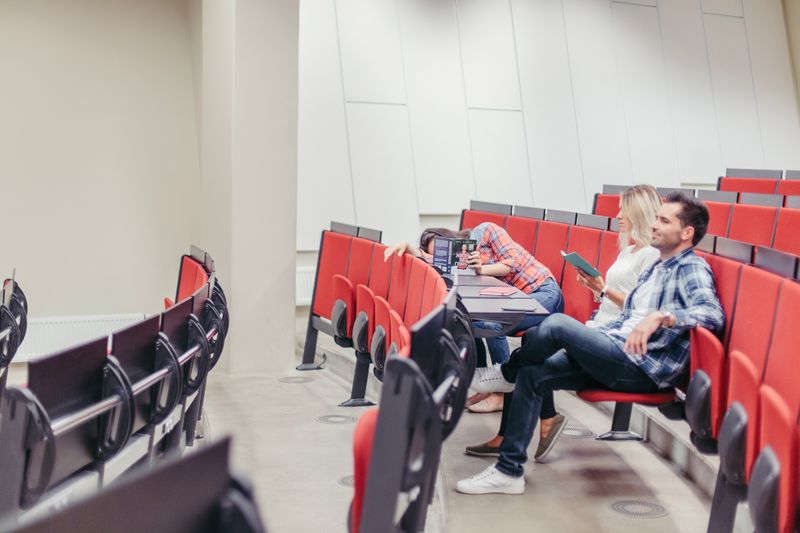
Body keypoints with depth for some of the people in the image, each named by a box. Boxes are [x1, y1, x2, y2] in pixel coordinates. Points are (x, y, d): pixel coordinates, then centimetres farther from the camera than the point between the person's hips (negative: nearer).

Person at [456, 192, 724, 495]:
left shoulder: (692, 268, -4)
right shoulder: (657, 268, 24)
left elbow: (713, 314, -23)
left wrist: (661, 317, -35)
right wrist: (582, 339, 16)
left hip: (644, 368, -9)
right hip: (619, 357, 9)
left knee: (557, 324, -25)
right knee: (532, 375, -5)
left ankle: (506, 374, 5)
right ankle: (509, 470, -2)